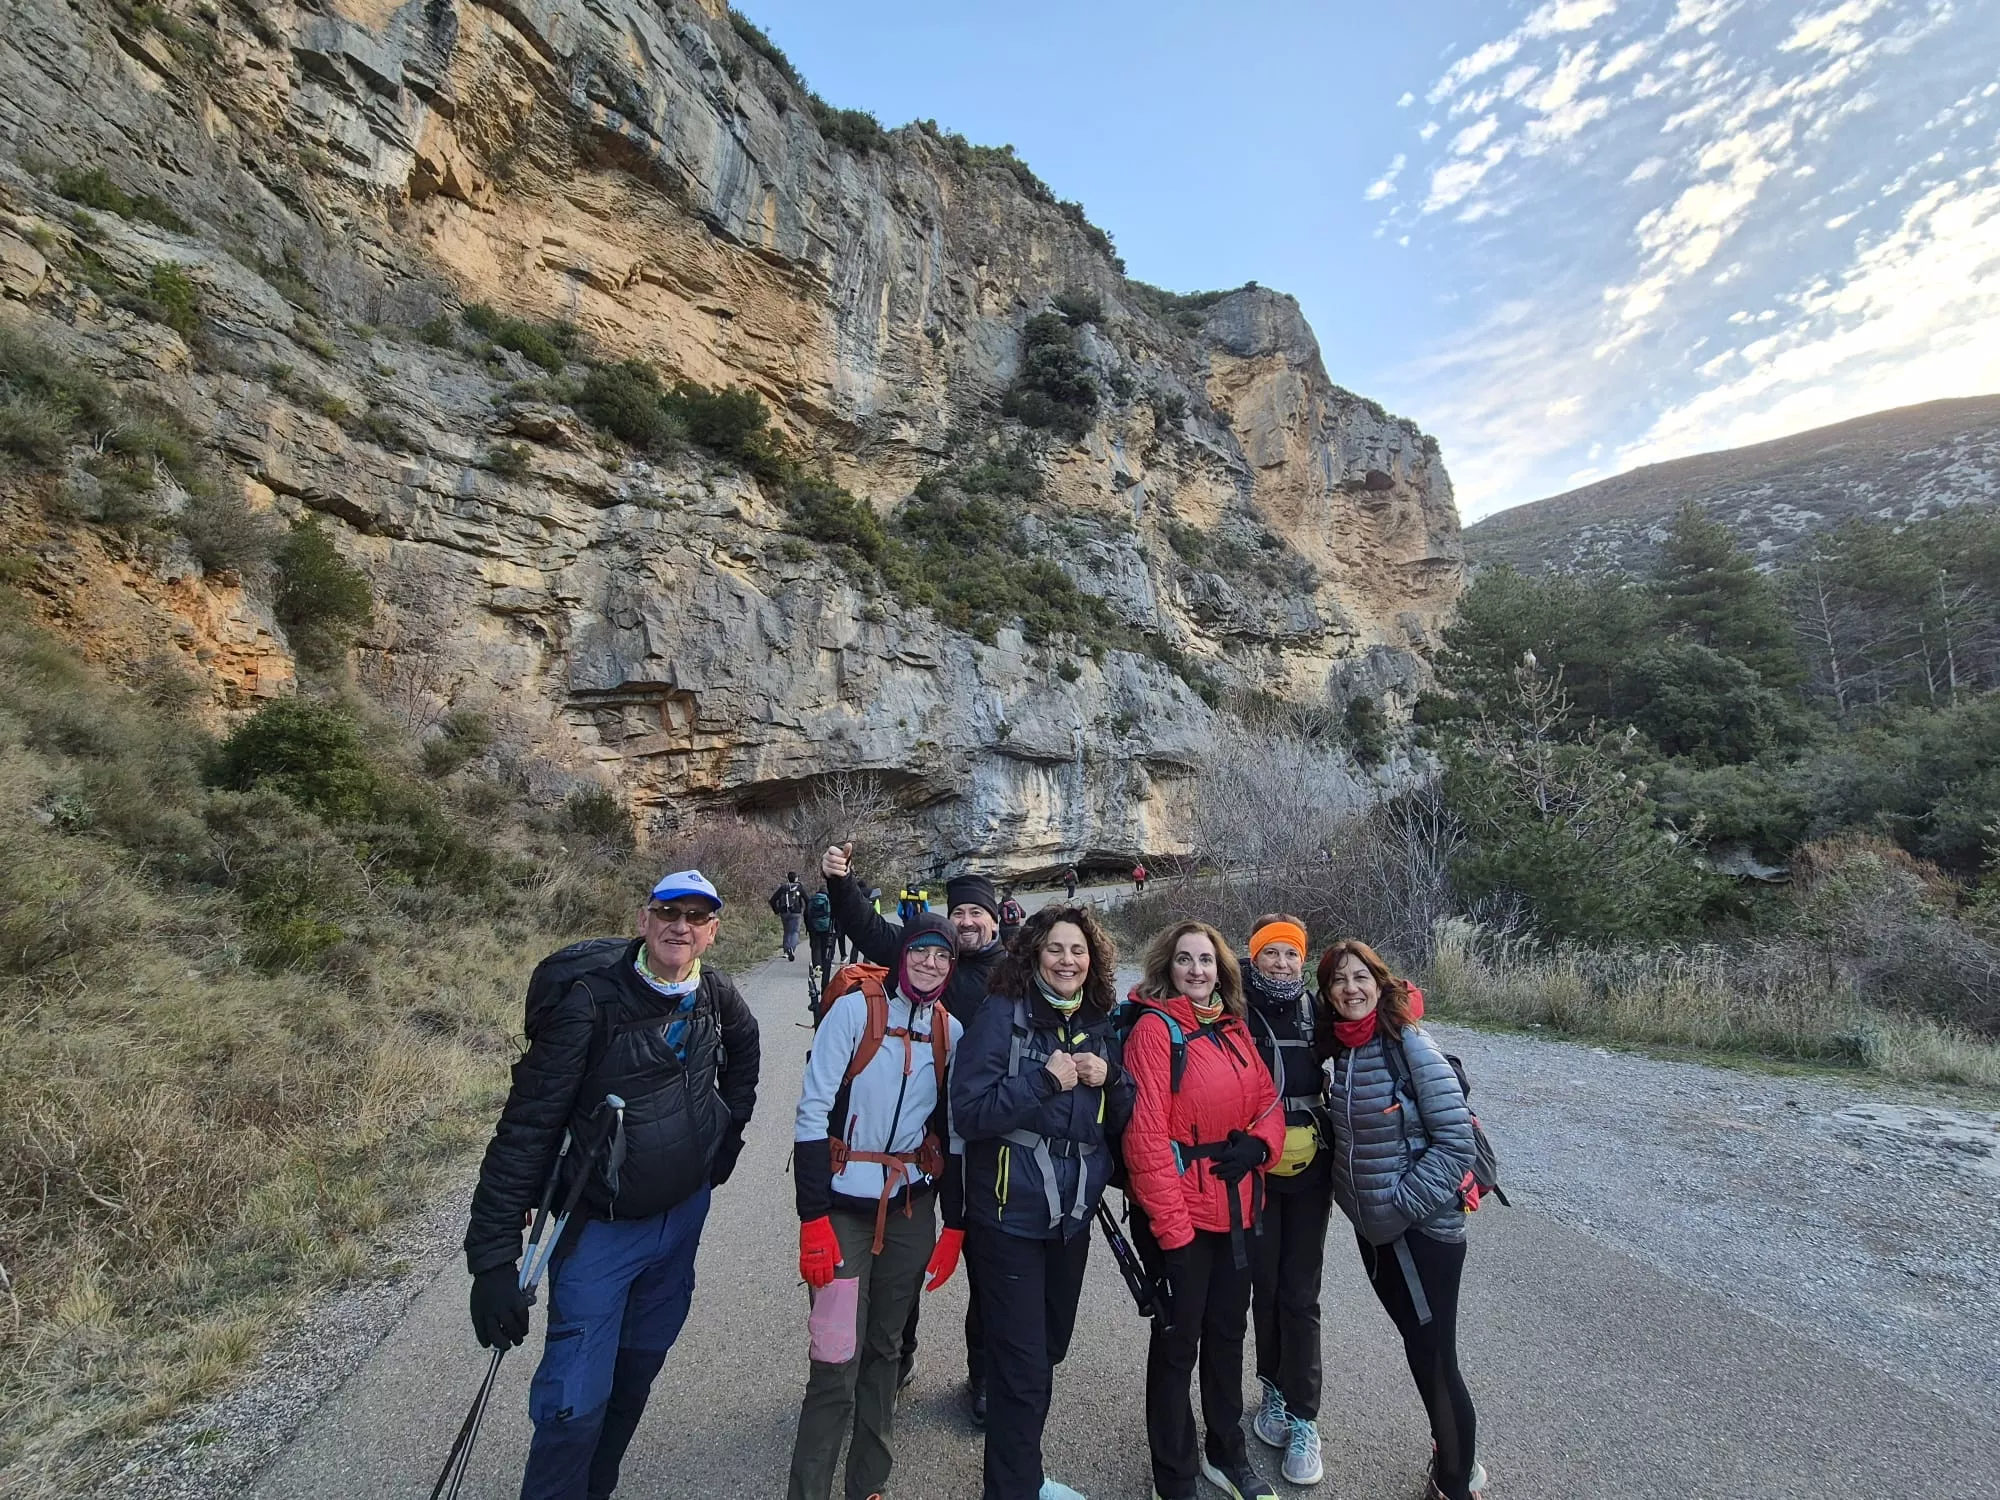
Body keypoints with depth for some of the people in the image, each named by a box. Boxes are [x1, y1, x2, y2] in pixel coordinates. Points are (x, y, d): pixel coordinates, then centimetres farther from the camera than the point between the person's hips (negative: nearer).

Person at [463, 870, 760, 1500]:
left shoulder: (718, 997, -7)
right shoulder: (591, 1002, -24)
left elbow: (742, 1058, 16)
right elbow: (527, 1125, -22)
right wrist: (494, 1257, -23)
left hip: (684, 1213, 5)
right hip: (601, 1227, -5)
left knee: (637, 1371, 22)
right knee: (577, 1403, -3)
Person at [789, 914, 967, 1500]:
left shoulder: (951, 1031, 1)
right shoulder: (855, 1009, -13)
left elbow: (954, 1131, 7)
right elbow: (812, 1113, -13)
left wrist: (954, 1227, 6)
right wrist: (813, 1220, -15)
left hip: (911, 1208, 4)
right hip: (844, 1206, -4)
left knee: (884, 1348, 15)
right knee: (836, 1361, -4)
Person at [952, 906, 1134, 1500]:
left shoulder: (1101, 1023, 2)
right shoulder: (1002, 1014, -15)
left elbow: (1127, 1119, 8)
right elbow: (968, 1113, -21)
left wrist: (1110, 1080, -12)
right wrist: (1044, 1079, -26)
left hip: (1073, 1216, 6)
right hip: (1010, 1217, -6)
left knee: (1047, 1351, 22)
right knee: (1023, 1366, 2)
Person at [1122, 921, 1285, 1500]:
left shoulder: (1234, 1028, 6)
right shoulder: (1155, 1027, -17)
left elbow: (1267, 1100, 10)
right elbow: (1146, 1132, -20)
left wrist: (1259, 1145, -11)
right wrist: (1169, 1225, -20)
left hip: (1236, 1208, 7)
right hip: (1180, 1217, -7)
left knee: (1228, 1334, 23)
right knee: (1177, 1346, 10)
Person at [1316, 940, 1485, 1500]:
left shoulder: (1409, 1044, -18)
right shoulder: (1339, 1049, 1)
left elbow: (1455, 1137, -19)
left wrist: (1403, 1204, -19)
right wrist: (1354, 1197, 7)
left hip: (1425, 1229, -6)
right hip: (1371, 1228, 6)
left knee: (1435, 1359, 4)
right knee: (1419, 1349, 20)